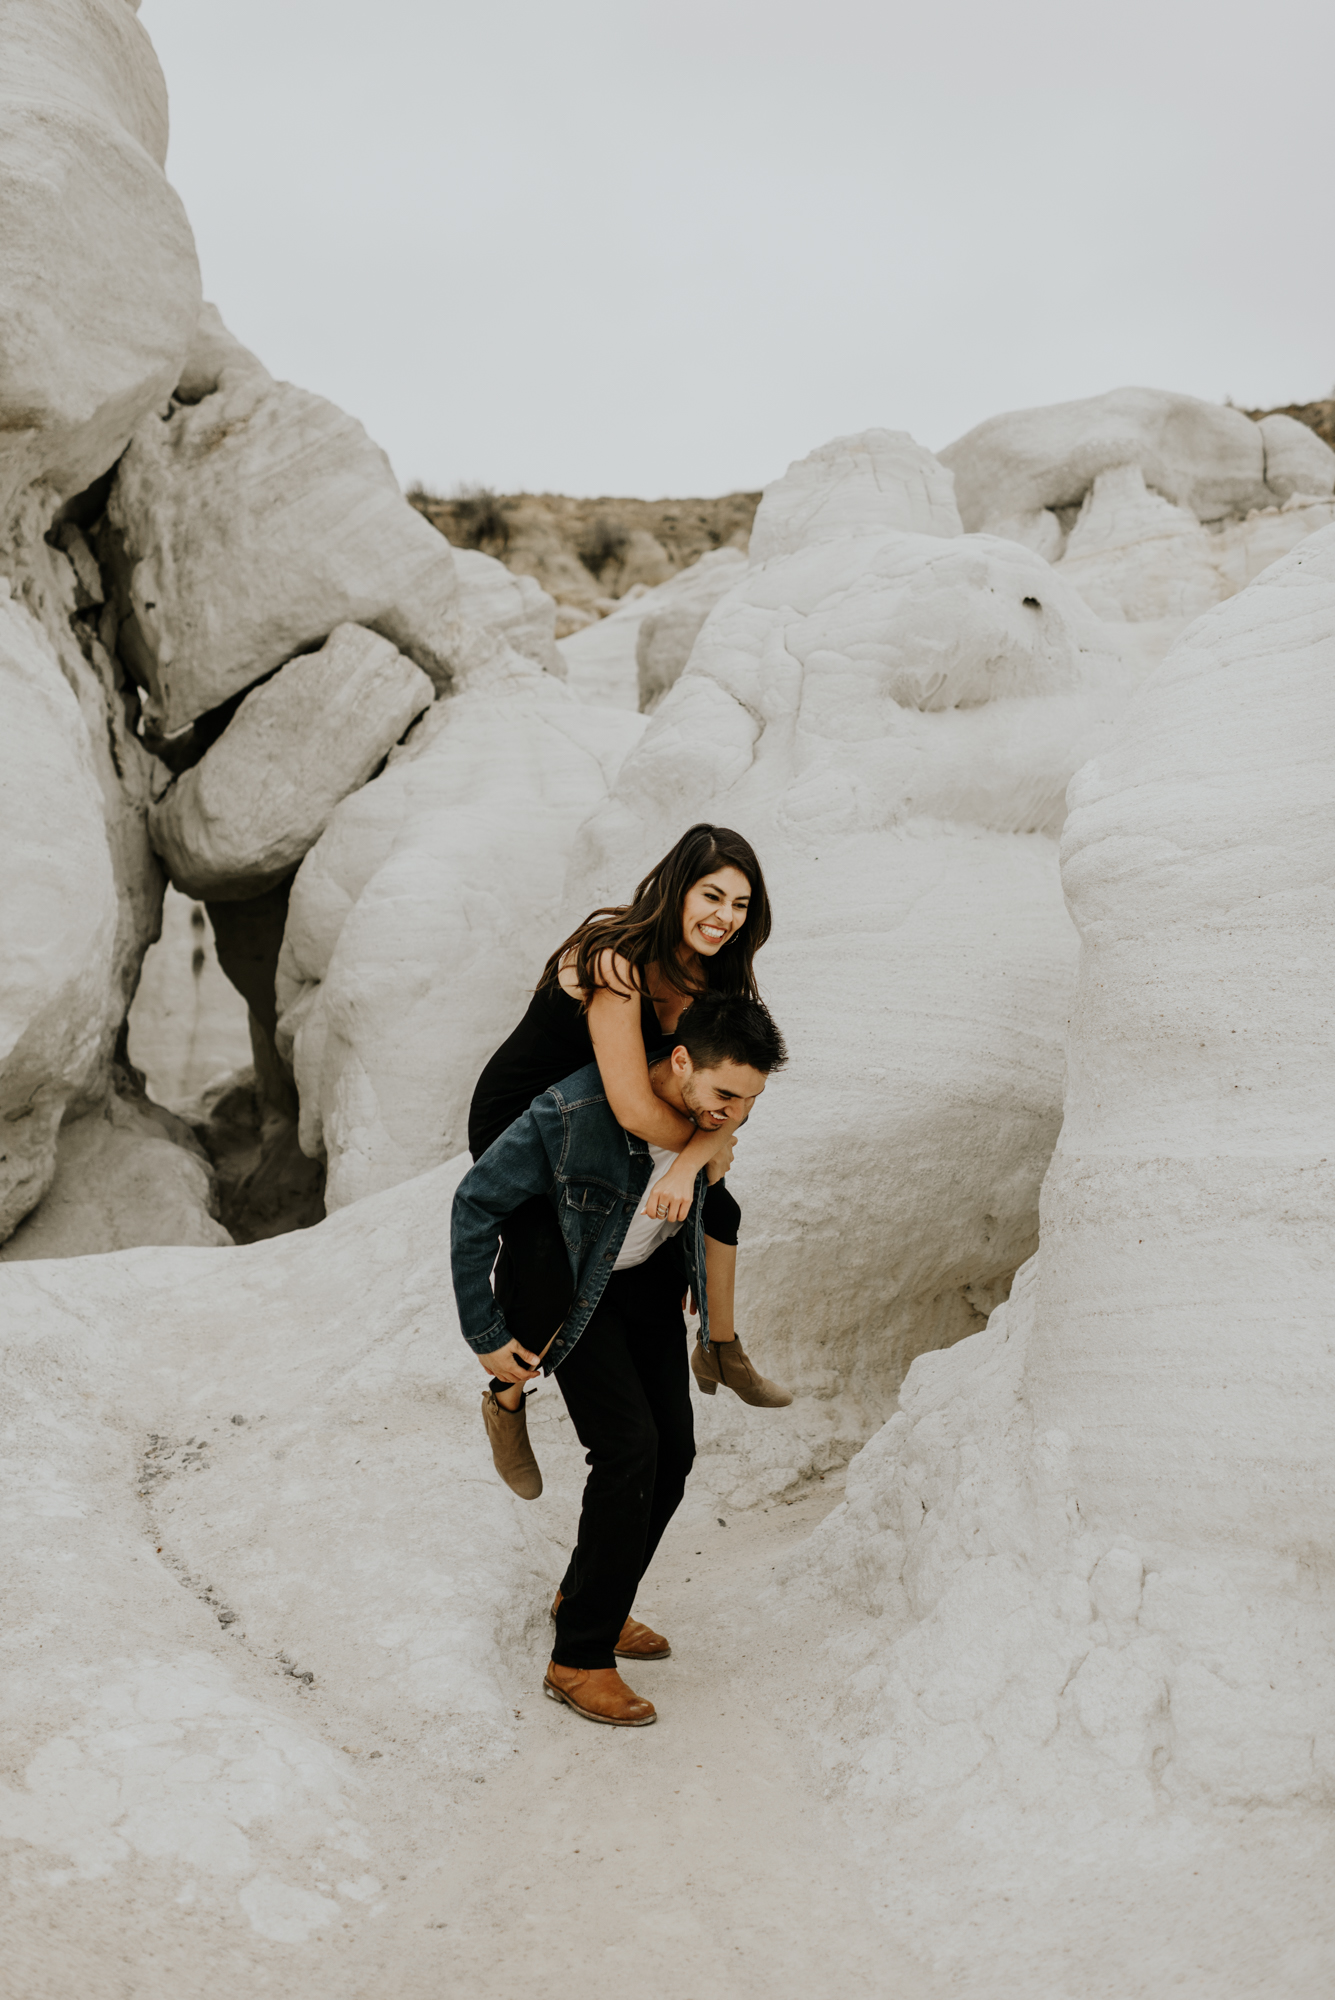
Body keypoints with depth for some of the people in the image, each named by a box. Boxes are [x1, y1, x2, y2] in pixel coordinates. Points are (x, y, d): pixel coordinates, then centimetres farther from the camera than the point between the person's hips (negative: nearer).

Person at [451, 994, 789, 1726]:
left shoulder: (712, 1105, -21)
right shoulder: (572, 1113, -38)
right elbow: (474, 1205, -25)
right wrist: (485, 1335, -19)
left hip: (650, 1275, 6)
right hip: (570, 1290, -6)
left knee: (673, 1448, 1)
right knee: (630, 1446, -17)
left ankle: (586, 1597, 24)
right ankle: (578, 1659, -4)